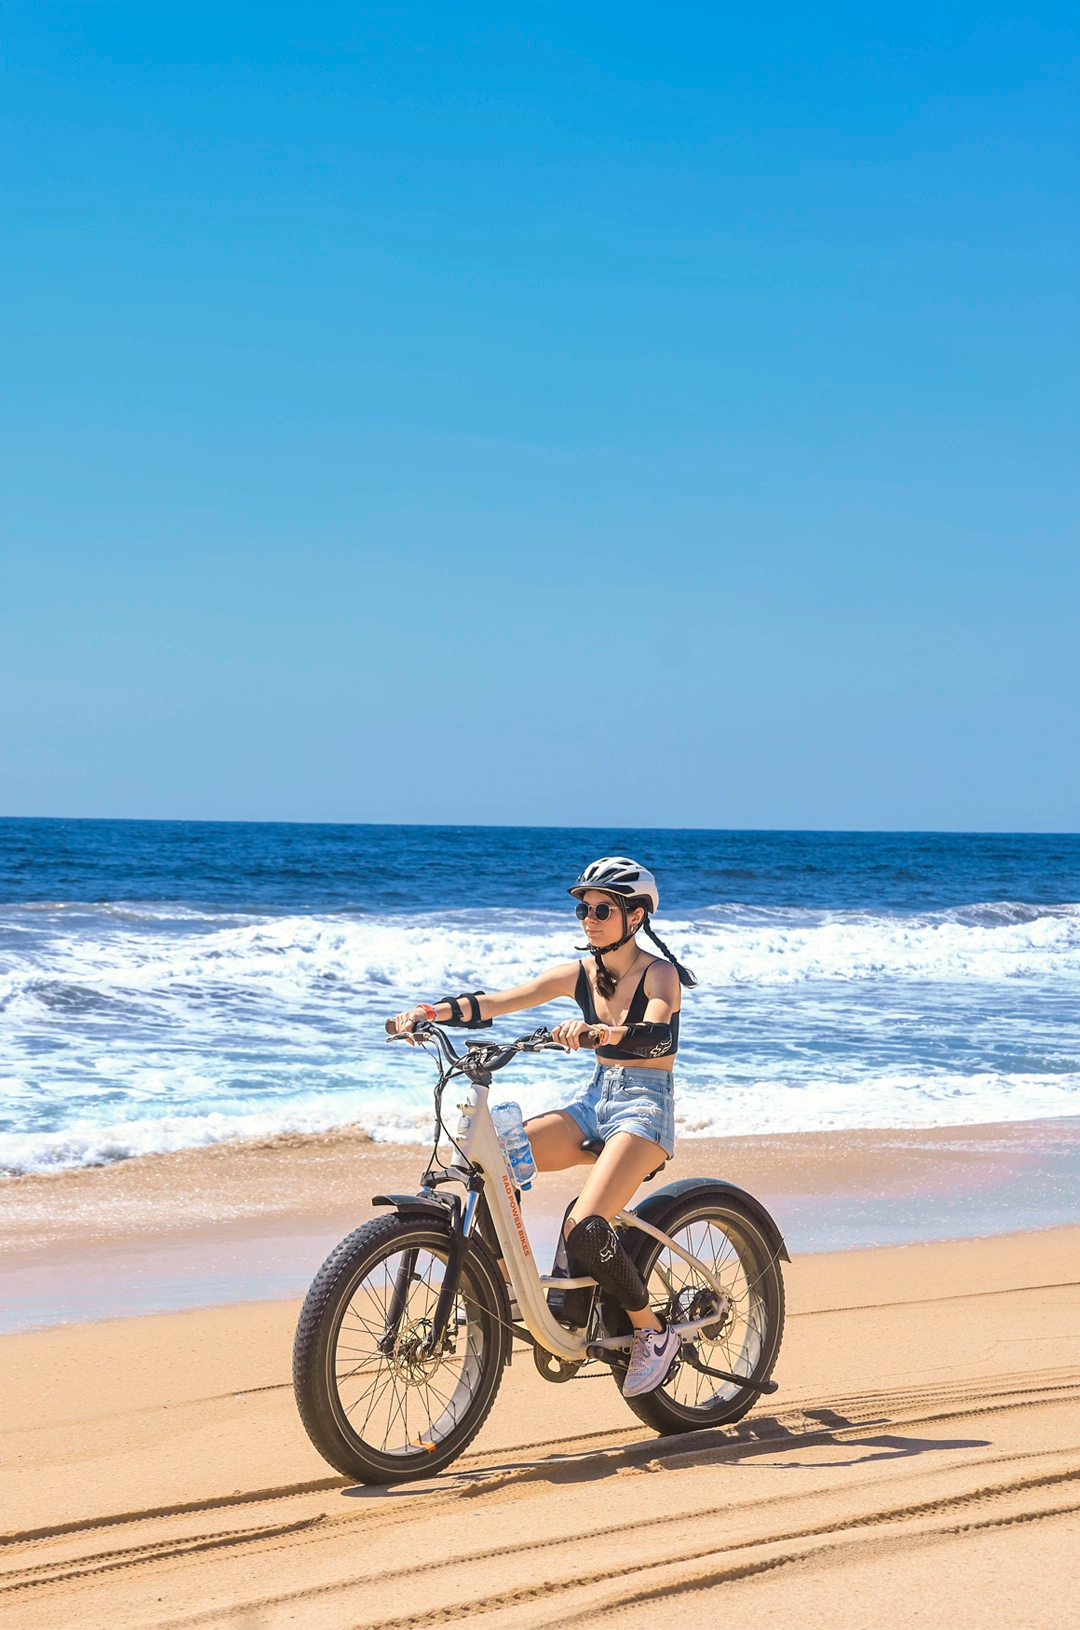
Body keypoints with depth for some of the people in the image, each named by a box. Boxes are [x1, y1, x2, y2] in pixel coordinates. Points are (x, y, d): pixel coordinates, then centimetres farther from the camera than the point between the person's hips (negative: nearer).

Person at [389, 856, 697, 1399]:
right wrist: (430, 1010, -19)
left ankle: (653, 1333, -4)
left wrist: (597, 1031, -51)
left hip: (644, 1106, -6)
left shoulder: (659, 973, -10)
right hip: (596, 1099, 6)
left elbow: (655, 1036, -31)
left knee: (584, 1227, -26)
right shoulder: (579, 974, 6)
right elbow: (495, 1003, -2)